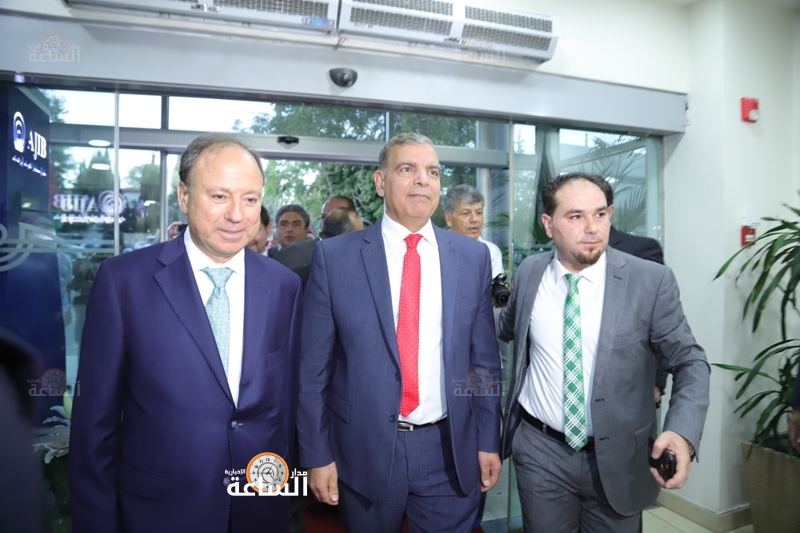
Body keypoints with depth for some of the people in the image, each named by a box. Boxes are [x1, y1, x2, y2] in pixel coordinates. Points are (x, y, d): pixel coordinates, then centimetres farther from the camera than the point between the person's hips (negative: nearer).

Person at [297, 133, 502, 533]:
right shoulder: (334, 257, -7)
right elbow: (314, 367, -4)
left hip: (450, 451, 2)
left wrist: (489, 440, 5)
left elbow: (484, 359, 4)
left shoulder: (473, 257, 0)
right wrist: (317, 454, -3)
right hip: (364, 450, -1)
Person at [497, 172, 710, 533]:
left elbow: (689, 361, -8)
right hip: (540, 452, 2)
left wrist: (682, 433, -23)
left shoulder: (652, 281, -12)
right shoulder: (530, 273, -3)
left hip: (616, 458, -1)